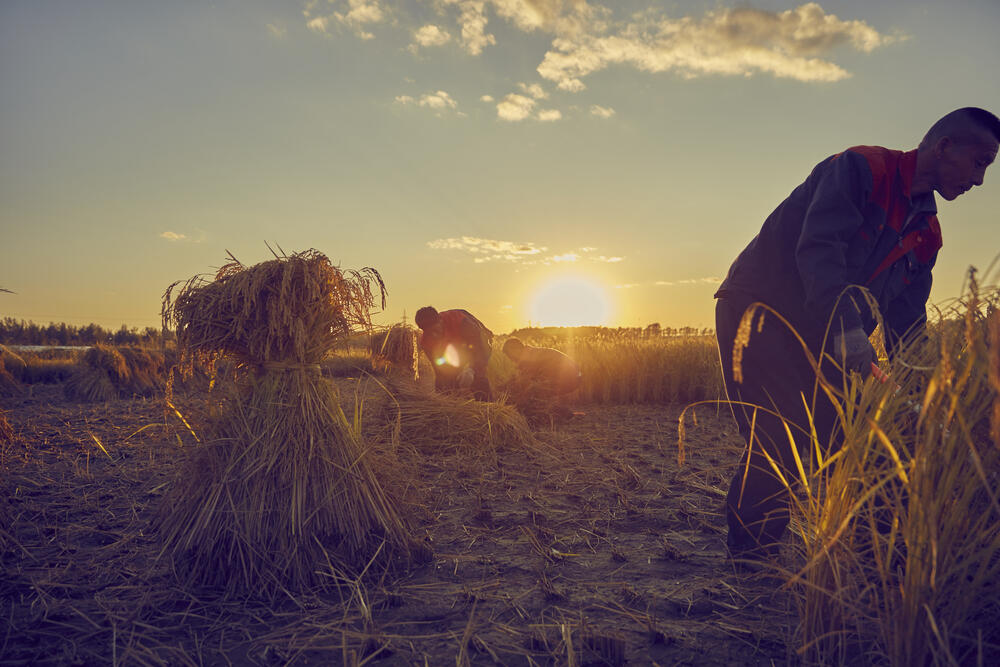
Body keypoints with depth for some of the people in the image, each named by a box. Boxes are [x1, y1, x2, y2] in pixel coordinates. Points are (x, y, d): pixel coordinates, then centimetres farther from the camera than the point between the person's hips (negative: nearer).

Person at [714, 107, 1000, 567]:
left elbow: (906, 322, 13)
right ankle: (750, 560, -5)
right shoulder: (859, 168, -10)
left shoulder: (926, 234, 14)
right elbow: (819, 248, -26)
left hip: (820, 335, 8)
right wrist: (848, 326, -37)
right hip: (759, 313, -8)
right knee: (778, 438, -17)